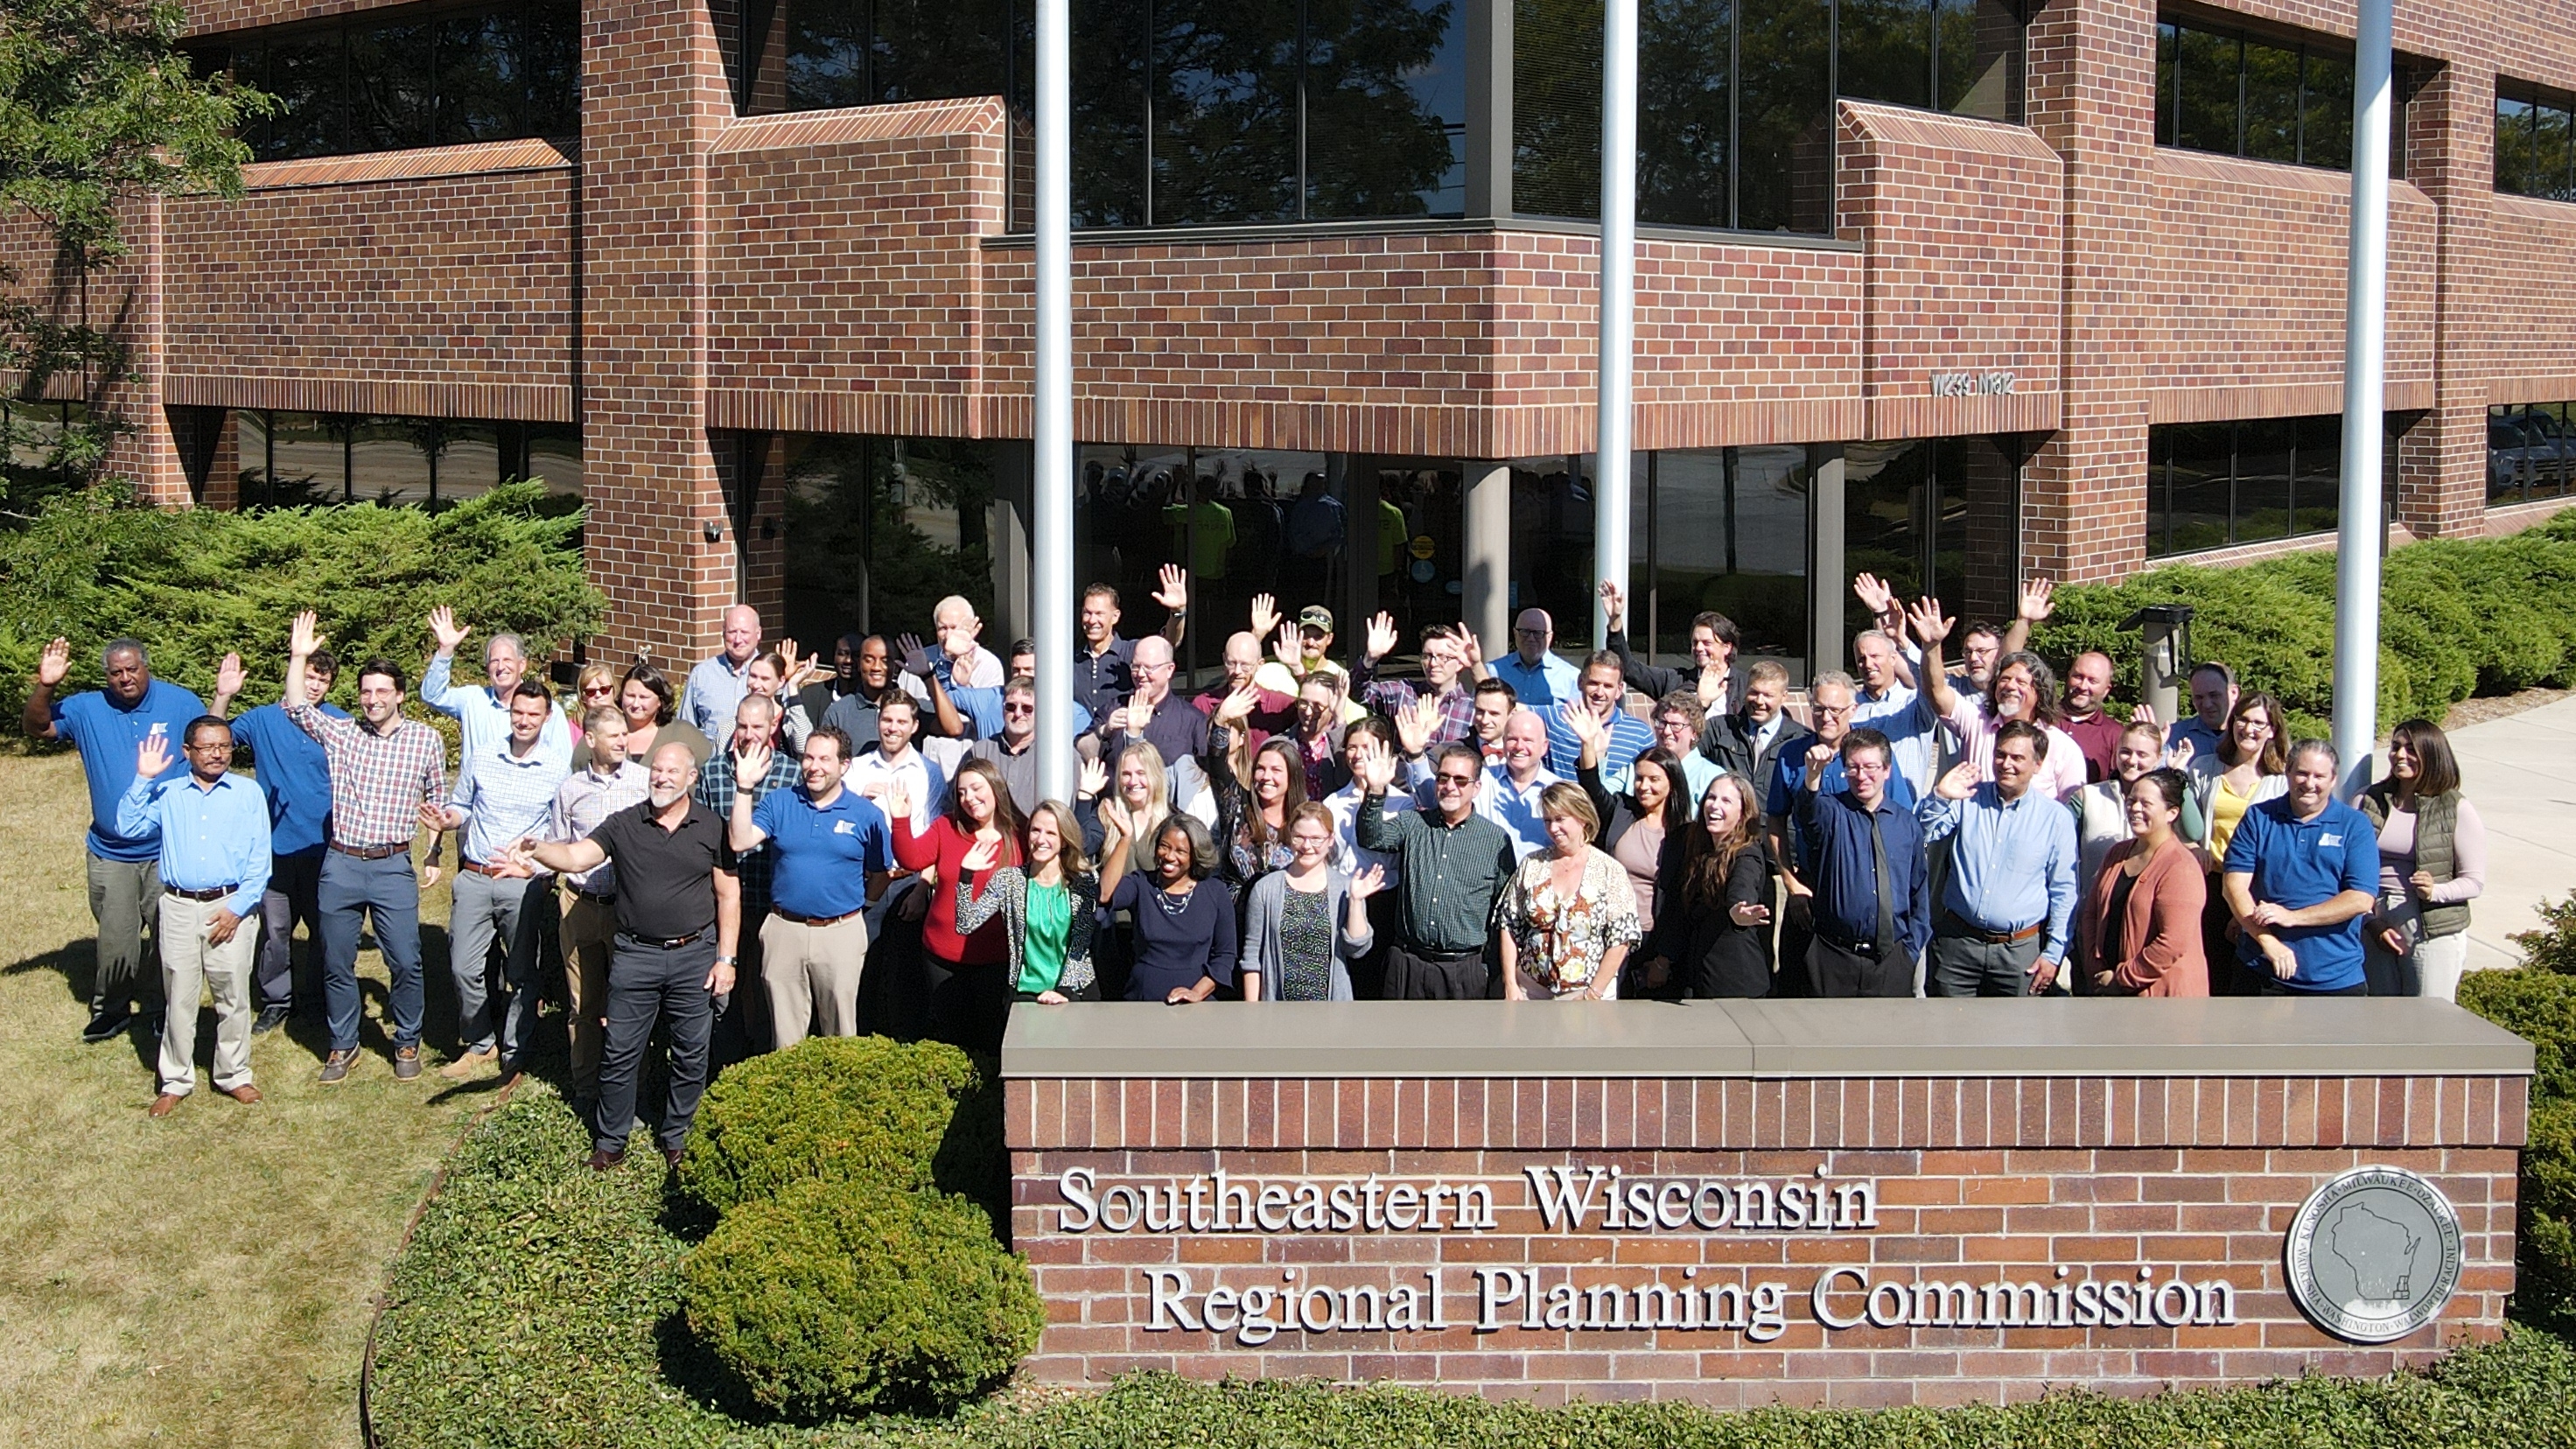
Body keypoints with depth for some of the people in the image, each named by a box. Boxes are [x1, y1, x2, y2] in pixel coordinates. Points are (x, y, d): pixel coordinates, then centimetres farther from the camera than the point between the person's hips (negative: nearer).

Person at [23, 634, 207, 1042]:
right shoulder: (88, 709, 0)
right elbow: (36, 728, -3)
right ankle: (110, 1010, 27)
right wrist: (45, 687, -17)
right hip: (111, 852, 2)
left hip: (170, 851, -1)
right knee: (116, 940, 9)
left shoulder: (182, 703, -4)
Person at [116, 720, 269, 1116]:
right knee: (179, 998, 6)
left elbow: (259, 859, 0)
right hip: (179, 908, 1)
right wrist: (143, 779, -10)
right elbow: (128, 827, -4)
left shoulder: (248, 793, 4)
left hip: (232, 907, -1)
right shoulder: (167, 793, 9)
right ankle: (175, 1081, 17)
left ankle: (234, 1076, 19)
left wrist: (237, 908, -8)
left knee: (233, 998, 6)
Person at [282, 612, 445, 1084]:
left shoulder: (426, 739, 2)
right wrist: (298, 656, -10)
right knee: (336, 963, 9)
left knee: (406, 962, -1)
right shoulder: (340, 733, 7)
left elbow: (437, 800, 9)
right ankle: (343, 1045, 24)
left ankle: (407, 1043, 18)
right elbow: (296, 708, -2)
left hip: (393, 868, -2)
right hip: (340, 866, 2)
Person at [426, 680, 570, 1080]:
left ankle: (513, 1052, 20)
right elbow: (461, 807, 13)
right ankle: (480, 1043, 23)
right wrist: (446, 819, -8)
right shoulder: (479, 761, 5)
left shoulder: (557, 773, -1)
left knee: (521, 974, 5)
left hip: (523, 884, -2)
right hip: (473, 878, 2)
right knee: (464, 968, 4)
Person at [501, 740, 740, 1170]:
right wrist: (535, 850, -33)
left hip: (694, 955, 0)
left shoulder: (712, 827, 1)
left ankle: (675, 1138, 25)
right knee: (620, 1053, 5)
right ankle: (610, 1142, 18)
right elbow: (575, 857, -11)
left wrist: (726, 958, -2)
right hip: (635, 954, 0)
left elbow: (728, 894, 3)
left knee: (691, 1055, 8)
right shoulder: (624, 824, 1)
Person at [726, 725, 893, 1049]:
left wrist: (856, 905, 0)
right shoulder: (777, 803, 2)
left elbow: (880, 875, 6)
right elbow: (739, 842, -12)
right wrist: (744, 787, -16)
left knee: (840, 1032, 9)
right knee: (784, 1035, 11)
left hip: (841, 933, -1)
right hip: (784, 930, 2)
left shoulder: (867, 815, -2)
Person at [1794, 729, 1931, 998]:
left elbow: (1920, 892, 13)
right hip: (1833, 958, -2)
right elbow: (1810, 808, -27)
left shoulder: (1907, 823, 7)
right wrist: (1813, 772, -48)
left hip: (1893, 960, 2)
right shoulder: (1831, 812, -1)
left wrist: (1911, 949, 5)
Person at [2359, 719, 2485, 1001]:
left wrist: (2435, 891, -22)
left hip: (2434, 932, -3)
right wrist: (2372, 923, -6)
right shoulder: (2370, 801, 5)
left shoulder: (2456, 809, -3)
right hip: (2374, 928, 3)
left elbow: (2475, 882, -3)